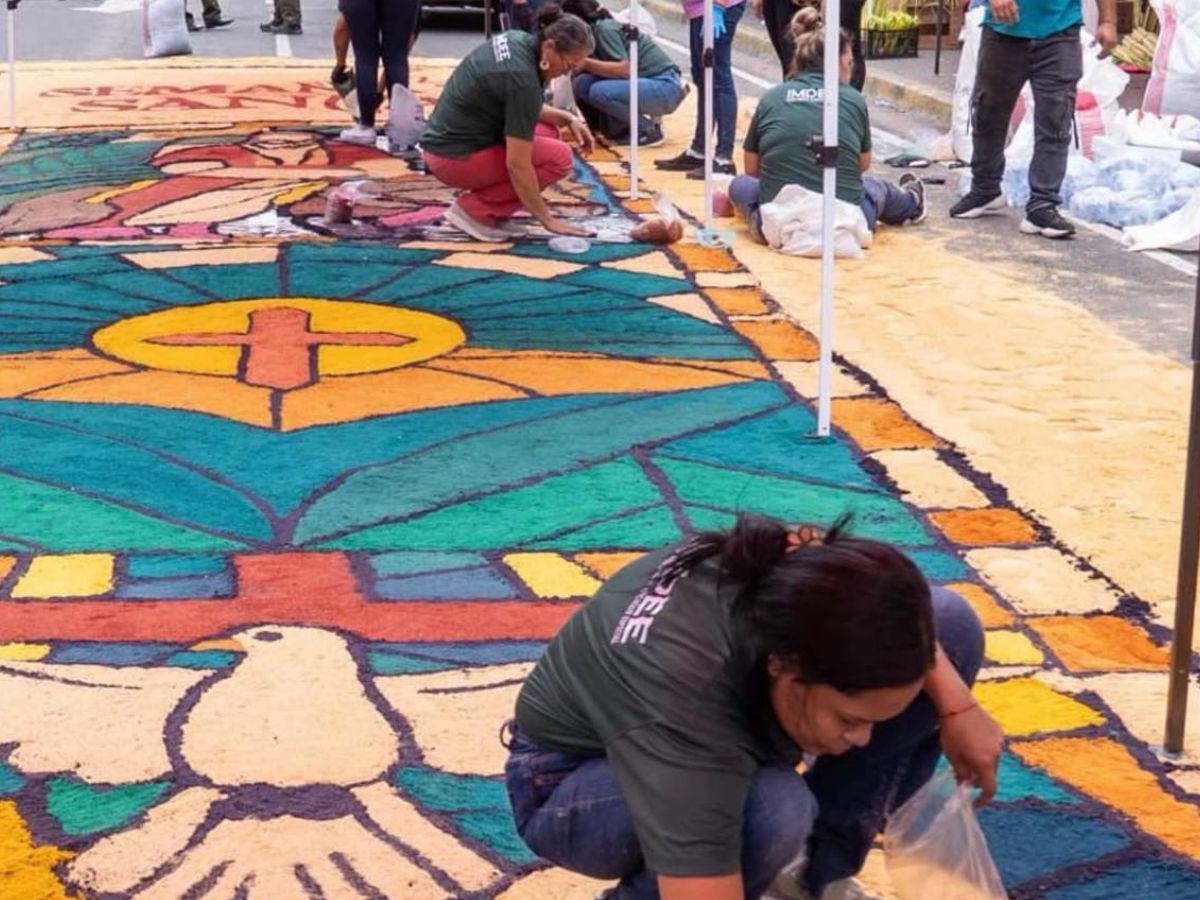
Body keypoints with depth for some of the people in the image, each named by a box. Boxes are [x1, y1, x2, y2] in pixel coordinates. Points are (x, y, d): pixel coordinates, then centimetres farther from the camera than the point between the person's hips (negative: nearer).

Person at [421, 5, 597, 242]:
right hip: (455, 158, -9)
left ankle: (489, 202, 11)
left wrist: (568, 118, 7)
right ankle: (474, 209, -5)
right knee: (558, 157, -9)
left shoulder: (518, 41, 2)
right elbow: (517, 164, -24)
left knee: (547, 131, 16)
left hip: (448, 140, 9)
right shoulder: (522, 76, -25)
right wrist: (547, 220, -15)